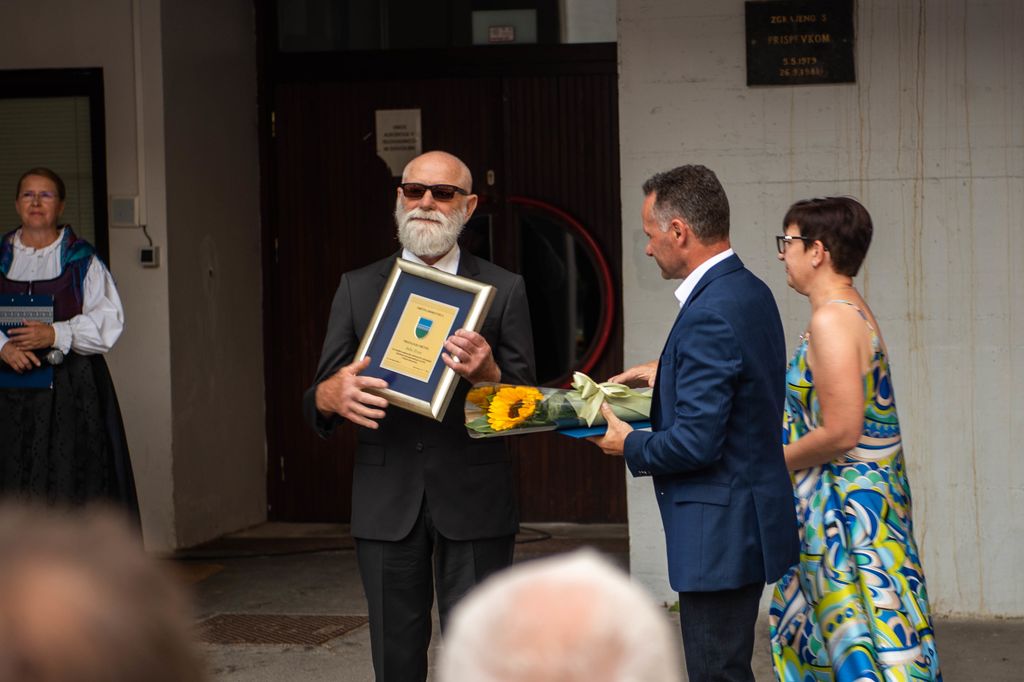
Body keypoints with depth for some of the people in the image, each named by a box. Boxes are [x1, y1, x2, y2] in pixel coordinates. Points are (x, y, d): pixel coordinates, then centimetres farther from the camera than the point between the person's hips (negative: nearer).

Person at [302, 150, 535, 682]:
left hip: (473, 502, -2)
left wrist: (486, 374, -23)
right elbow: (317, 397, 6)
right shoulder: (358, 288, 9)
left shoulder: (503, 290, 4)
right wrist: (332, 394, -19)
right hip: (385, 502, 2)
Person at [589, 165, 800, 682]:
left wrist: (629, 446, -7)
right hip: (746, 519, 10)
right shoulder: (749, 291, 8)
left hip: (722, 529, -10)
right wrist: (665, 372, 20)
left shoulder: (711, 315, -22)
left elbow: (696, 443, -24)